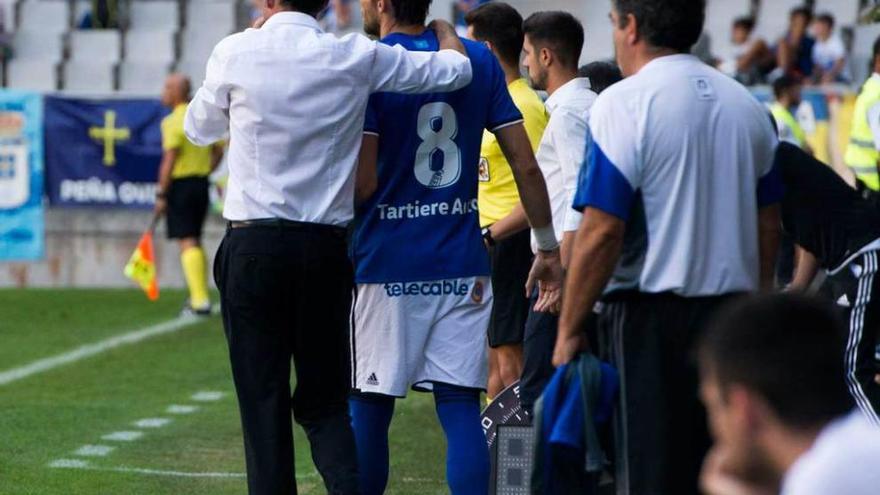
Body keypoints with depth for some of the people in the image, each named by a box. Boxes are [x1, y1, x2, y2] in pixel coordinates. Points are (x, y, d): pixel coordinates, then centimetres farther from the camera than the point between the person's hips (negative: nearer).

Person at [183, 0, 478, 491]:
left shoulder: (237, 52, -3)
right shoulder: (357, 56, 0)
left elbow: (199, 128, 16)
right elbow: (457, 69, 10)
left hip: (254, 246, -2)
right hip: (327, 248, 2)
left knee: (263, 401, 3)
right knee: (325, 400, 9)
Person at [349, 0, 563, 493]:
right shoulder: (479, 61, 6)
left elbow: (362, 181, -14)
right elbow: (526, 165, 5)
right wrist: (550, 248, 12)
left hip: (387, 267, -4)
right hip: (462, 267, 4)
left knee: (369, 410, 7)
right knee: (461, 409, 3)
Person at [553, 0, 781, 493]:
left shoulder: (624, 104, -10)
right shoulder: (747, 105, 11)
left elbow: (601, 232, -15)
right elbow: (769, 225, 16)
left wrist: (569, 331, -8)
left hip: (650, 317, -6)